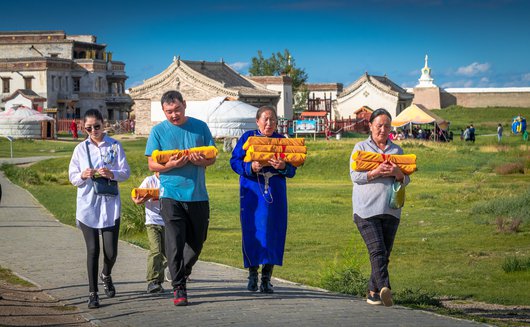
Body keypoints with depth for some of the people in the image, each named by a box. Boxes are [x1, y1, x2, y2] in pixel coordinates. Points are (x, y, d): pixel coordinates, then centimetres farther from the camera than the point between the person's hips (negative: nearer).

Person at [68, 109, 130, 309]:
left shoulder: (115, 146, 4)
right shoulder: (80, 149, 6)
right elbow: (72, 177, 6)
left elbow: (126, 172, 1)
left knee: (111, 251, 0)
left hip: (110, 204, 0)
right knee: (93, 250, -1)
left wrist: (112, 174, -18)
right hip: (87, 205, 0)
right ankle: (93, 293, 8)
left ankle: (106, 275, 34)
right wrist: (83, 176, -15)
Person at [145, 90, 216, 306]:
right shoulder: (158, 131, 3)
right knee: (175, 243, -8)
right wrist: (171, 164, -19)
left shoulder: (200, 127, 8)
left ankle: (181, 274, 34)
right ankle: (178, 288, -2)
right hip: (171, 195, -3)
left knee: (196, 242, 10)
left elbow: (212, 157, 11)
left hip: (198, 195, 3)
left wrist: (202, 161, -12)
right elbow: (152, 165, 1)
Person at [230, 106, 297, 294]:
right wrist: (251, 167, -20)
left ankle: (266, 279, 5)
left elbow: (292, 170, 5)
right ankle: (252, 276, 7)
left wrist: (284, 166, -18)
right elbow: (235, 161, -2)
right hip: (252, 192, -2)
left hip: (275, 194, 2)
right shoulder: (247, 138, 5)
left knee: (273, 233, -1)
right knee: (252, 232, -6)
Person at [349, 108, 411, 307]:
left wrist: (398, 174, -9)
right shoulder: (361, 148, 9)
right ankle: (384, 288, -31)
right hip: (366, 209, -4)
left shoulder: (396, 150, 18)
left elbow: (406, 180, 14)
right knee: (377, 250, -18)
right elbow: (355, 176, -2)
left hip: (391, 209, 4)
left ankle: (373, 291, 14)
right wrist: (376, 172, -17)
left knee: (385, 253, 4)